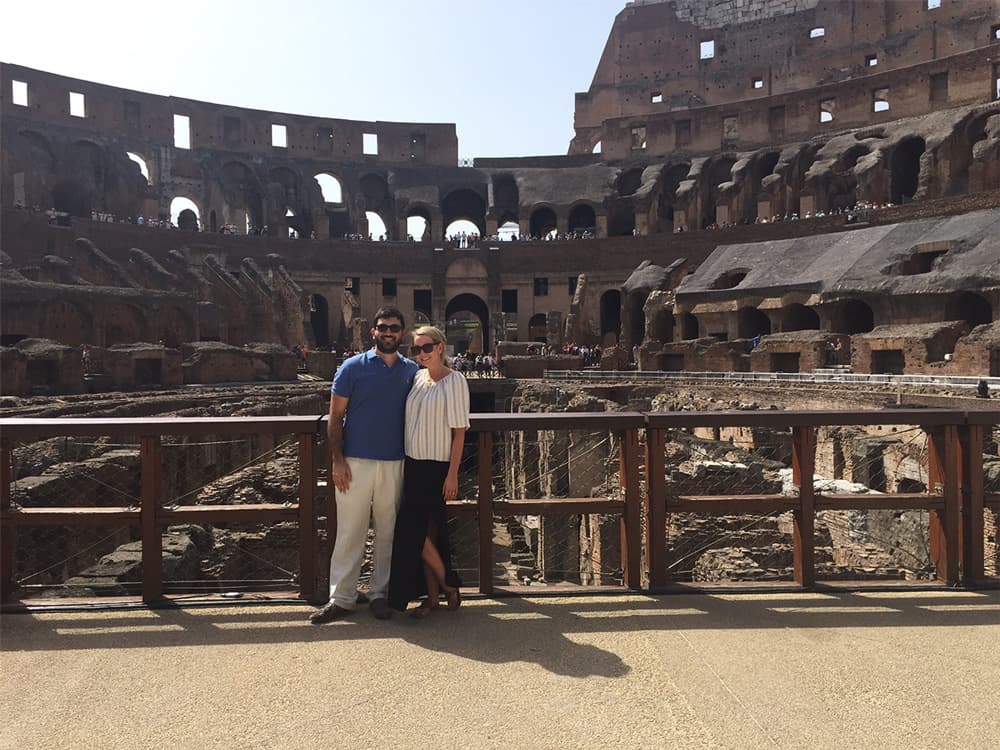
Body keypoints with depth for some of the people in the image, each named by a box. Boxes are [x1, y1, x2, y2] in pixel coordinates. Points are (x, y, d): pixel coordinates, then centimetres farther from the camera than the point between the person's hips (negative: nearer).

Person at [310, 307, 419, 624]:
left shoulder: (411, 371, 6)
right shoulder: (353, 367, -1)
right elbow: (335, 417, -1)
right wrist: (337, 460, -8)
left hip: (395, 464, 3)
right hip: (356, 462, -2)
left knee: (388, 532, 10)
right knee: (350, 532, 4)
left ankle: (380, 593, 24)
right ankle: (341, 598, 16)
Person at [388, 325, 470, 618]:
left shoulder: (454, 380, -9)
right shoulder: (417, 378, 9)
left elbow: (459, 431, -11)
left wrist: (452, 474, -14)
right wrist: (405, 465, 10)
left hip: (438, 467, -6)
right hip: (414, 465, 6)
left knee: (415, 531, -5)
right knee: (426, 531, 11)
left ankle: (447, 585, 16)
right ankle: (434, 593, 24)